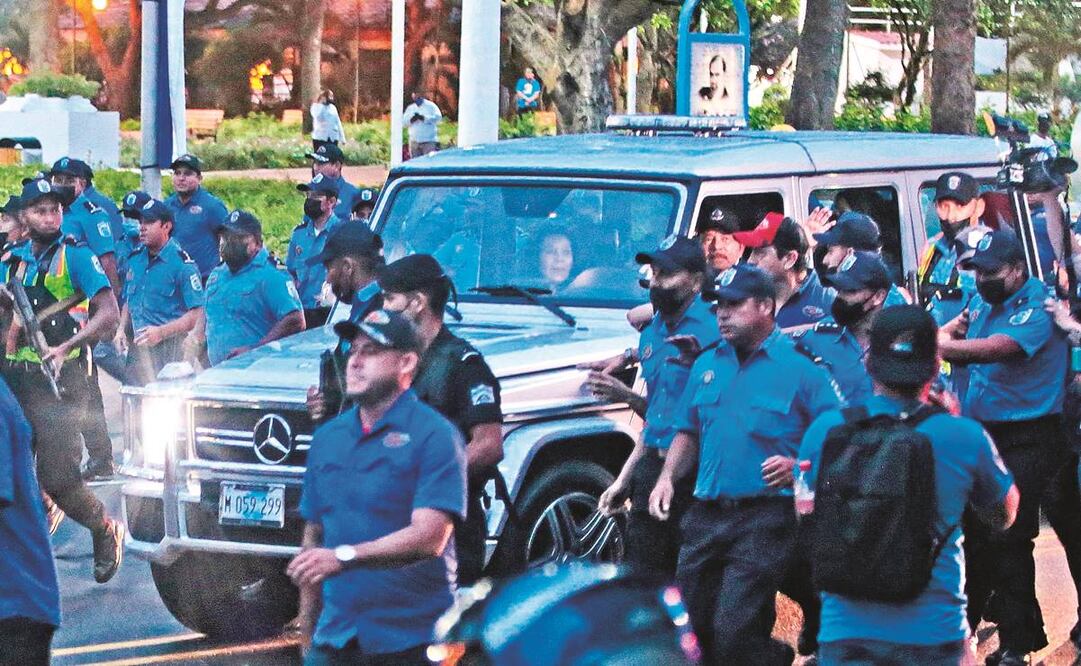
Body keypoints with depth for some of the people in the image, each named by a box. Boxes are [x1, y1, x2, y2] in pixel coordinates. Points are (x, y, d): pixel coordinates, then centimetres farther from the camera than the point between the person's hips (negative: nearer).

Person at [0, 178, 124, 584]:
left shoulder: (75, 256, -4)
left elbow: (109, 314, -13)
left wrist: (66, 347, -24)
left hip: (59, 379, -6)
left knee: (57, 478, -11)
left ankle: (106, 532, 15)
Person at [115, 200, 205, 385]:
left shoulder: (182, 264, -7)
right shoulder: (135, 259, 15)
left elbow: (197, 315, -11)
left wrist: (161, 332, -19)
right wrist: (121, 330, 8)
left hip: (170, 350, -6)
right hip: (137, 348, 7)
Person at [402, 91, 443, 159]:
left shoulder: (431, 106, 1)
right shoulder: (410, 108, 14)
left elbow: (438, 118, -12)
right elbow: (404, 121, 6)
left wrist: (424, 118, -20)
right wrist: (411, 120, -15)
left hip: (429, 141, -4)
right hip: (414, 142, 4)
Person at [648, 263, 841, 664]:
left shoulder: (800, 366, -3)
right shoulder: (707, 365, 16)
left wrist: (797, 467, -21)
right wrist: (668, 477, 7)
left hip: (765, 517, -7)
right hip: (706, 516, 7)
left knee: (732, 633, -15)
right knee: (690, 626, 7)